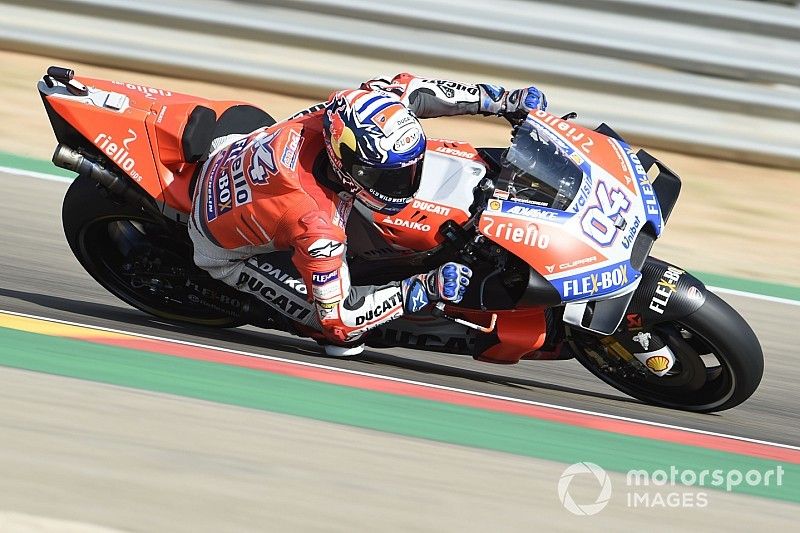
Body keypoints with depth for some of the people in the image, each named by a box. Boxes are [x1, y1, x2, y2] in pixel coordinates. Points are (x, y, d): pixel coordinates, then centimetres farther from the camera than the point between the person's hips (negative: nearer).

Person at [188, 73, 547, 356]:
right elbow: (339, 317, -32)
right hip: (227, 251, -7)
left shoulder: (347, 116, -28)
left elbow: (407, 88, -8)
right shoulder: (316, 228, -43)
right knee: (338, 329, -19)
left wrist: (501, 101, -11)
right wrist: (426, 290, -35)